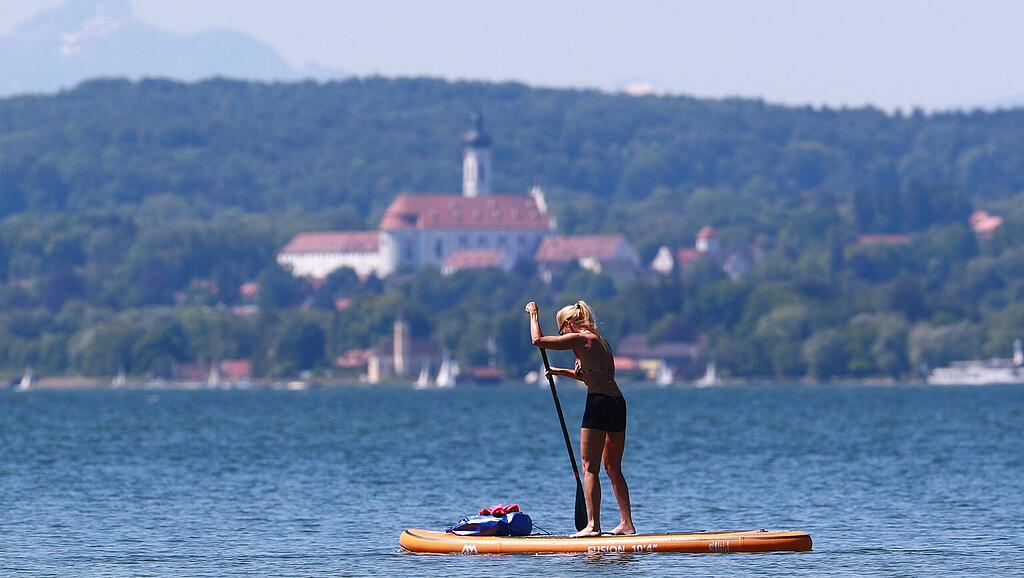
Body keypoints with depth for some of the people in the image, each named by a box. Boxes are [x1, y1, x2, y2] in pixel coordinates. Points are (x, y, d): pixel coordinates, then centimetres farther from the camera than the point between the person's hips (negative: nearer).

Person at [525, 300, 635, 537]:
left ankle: (593, 524, -11)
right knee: (614, 468, 14)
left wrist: (534, 315, 8)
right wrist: (563, 372, 37)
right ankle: (627, 524, 12)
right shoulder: (598, 340, 21)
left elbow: (538, 340, -7)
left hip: (599, 402, -9)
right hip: (617, 403, 9)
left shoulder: (579, 339, -6)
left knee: (590, 467, -5)